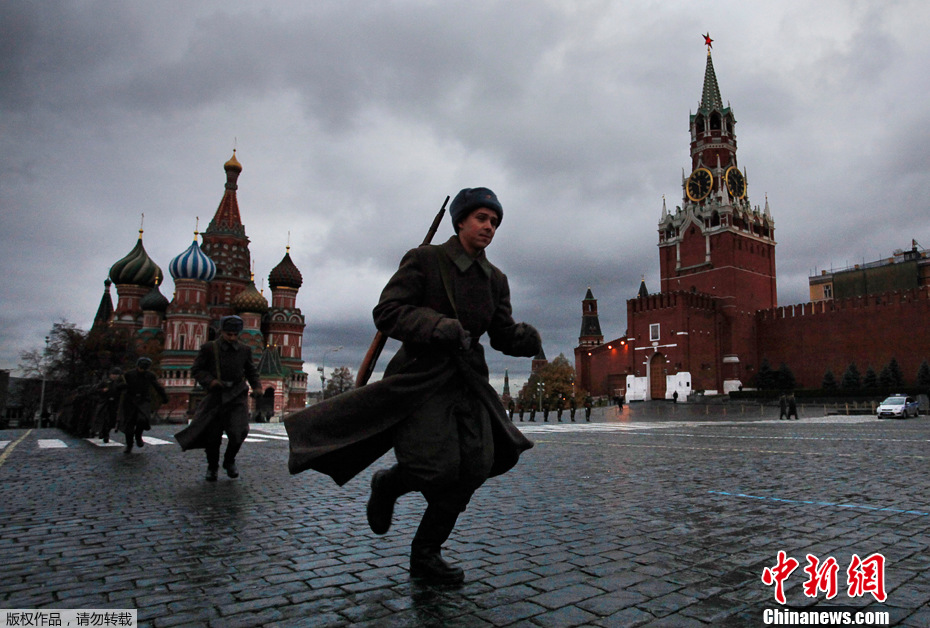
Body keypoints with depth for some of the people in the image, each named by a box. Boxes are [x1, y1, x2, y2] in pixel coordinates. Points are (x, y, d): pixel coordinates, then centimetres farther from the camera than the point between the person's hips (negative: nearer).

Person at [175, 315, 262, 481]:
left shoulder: (244, 350, 5)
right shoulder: (209, 348, -3)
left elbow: (251, 371, 18)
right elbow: (196, 370, 0)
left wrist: (257, 387, 3)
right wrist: (210, 381, -17)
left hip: (237, 396, 1)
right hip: (216, 396, 0)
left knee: (239, 431, -15)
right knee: (212, 435, 6)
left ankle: (229, 460, 14)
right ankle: (212, 467, 32)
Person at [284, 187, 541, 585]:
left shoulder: (495, 280, 13)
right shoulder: (423, 260, -3)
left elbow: (503, 334, 14)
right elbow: (387, 313, -10)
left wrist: (530, 339, -9)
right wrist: (442, 327, -22)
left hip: (468, 382, 6)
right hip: (421, 377, -5)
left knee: (476, 466, -7)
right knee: (438, 467, -20)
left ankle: (425, 555, 12)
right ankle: (388, 483, 18)